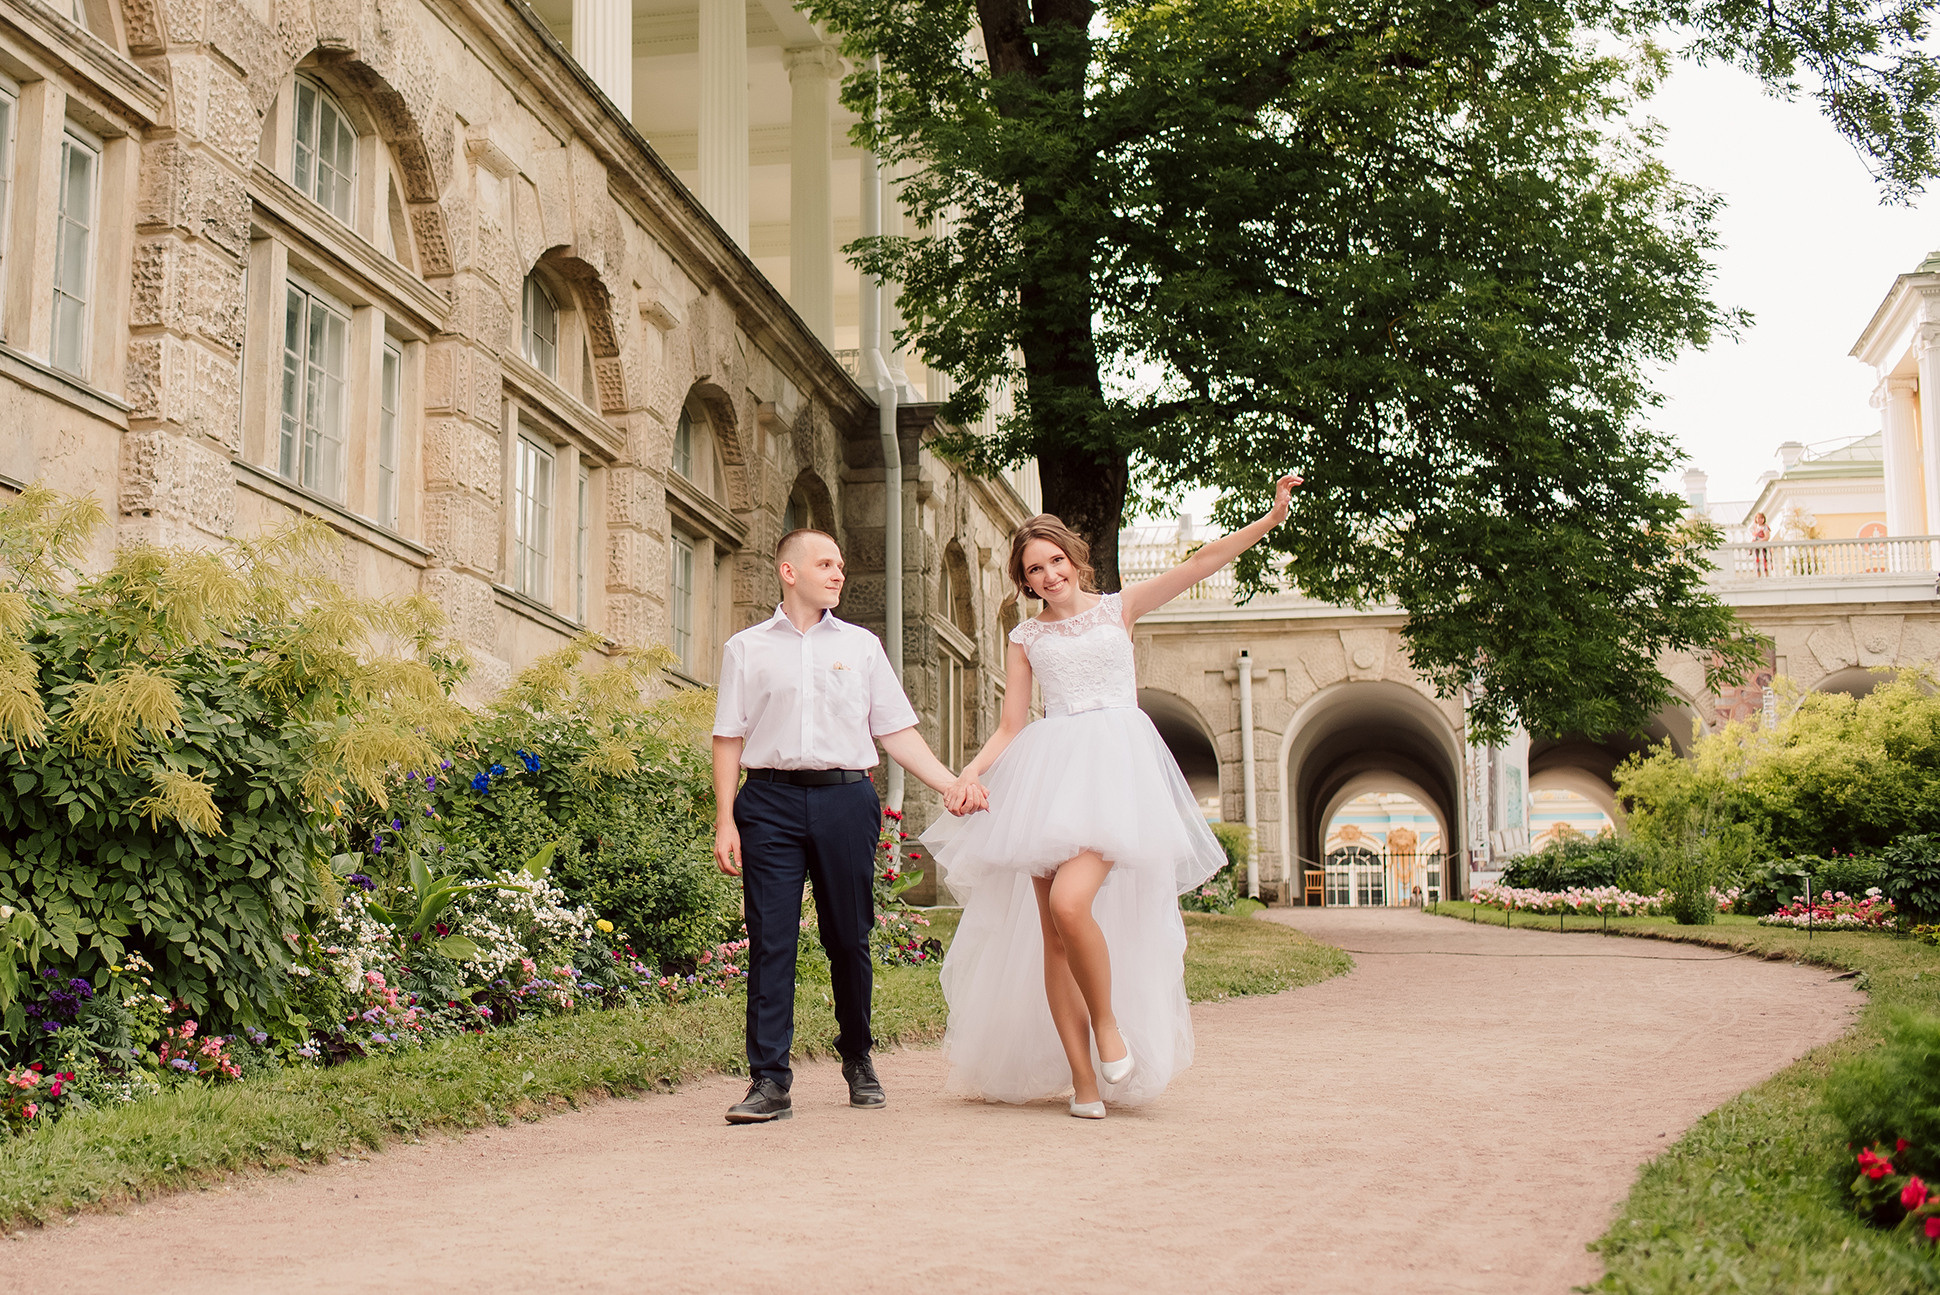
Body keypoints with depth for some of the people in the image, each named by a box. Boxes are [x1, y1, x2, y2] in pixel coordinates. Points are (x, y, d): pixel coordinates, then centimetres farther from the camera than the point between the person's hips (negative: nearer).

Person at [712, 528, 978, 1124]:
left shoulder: (861, 645, 16)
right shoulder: (747, 649, 11)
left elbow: (897, 731, 14)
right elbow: (729, 739, 7)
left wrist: (953, 785, 4)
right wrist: (724, 821, -2)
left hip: (846, 798, 2)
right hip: (771, 800, -1)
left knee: (849, 937, 5)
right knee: (770, 940, -6)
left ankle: (858, 1061, 24)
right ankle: (769, 1081, -4)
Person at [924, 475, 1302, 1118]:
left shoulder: (1119, 607, 12)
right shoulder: (1027, 637, 16)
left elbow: (1201, 562, 6)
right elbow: (1010, 727, 14)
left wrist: (1272, 516, -2)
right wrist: (969, 773, -2)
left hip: (1113, 765, -3)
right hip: (1048, 773, 3)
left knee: (1070, 903, -25)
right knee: (1051, 933, -4)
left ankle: (1106, 1019, 0)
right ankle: (1083, 1082, 2)